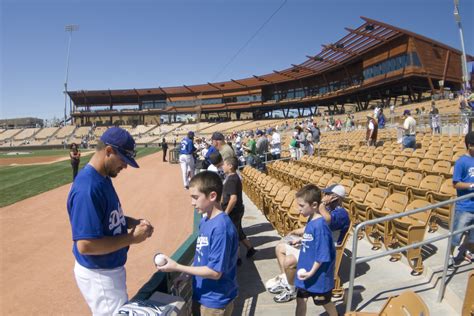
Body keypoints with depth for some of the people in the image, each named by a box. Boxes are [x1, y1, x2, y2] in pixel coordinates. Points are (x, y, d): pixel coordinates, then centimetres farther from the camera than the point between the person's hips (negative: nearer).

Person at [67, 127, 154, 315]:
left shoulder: (103, 178, 2)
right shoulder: (87, 189, -29)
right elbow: (85, 245, -31)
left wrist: (134, 223, -3)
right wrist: (132, 238, -24)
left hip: (111, 268, 10)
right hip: (99, 275, -10)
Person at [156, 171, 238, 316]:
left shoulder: (221, 227, -27)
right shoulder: (205, 221, 0)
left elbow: (215, 272, -25)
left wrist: (177, 267, -21)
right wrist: (186, 274, 2)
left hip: (215, 301, -7)